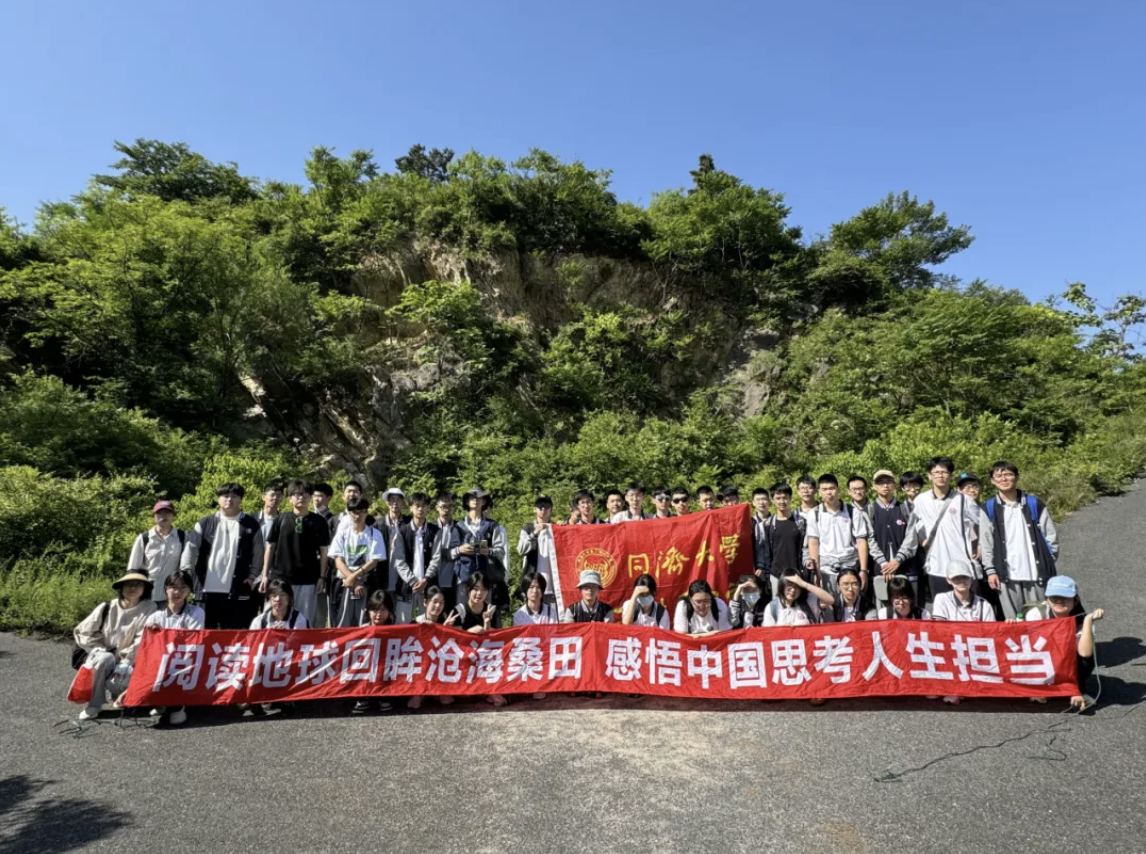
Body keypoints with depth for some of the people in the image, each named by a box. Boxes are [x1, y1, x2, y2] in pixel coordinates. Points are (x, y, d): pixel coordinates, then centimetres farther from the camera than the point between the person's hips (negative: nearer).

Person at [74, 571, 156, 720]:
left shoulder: (149, 608, -10)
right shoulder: (107, 608, -5)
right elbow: (81, 632, 1)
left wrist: (125, 663, -23)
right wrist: (101, 650, -11)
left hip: (127, 662, -1)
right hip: (101, 660, 1)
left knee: (116, 683, -31)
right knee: (104, 658, -33)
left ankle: (122, 692, 9)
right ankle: (94, 705, -14)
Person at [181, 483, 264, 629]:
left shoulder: (251, 525, 4)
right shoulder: (205, 523, 9)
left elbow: (258, 553, 4)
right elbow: (190, 548, 3)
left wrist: (252, 577, -5)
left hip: (237, 591, -1)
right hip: (207, 589, 1)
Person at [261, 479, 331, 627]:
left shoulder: (319, 521, 2)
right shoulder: (281, 519, 3)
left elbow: (323, 551, 6)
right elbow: (270, 547, 8)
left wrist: (322, 577, 1)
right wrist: (265, 575, 4)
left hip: (308, 580, 0)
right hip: (280, 577, 0)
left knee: (305, 621, 3)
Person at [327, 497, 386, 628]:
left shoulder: (374, 534, 2)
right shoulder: (342, 533, 6)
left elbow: (374, 561, -3)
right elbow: (338, 560, 0)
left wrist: (353, 577, -12)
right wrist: (353, 583, -10)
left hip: (365, 585, -1)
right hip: (343, 584, 1)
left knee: (363, 624, -5)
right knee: (341, 623, 0)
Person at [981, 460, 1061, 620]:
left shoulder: (1034, 503, 5)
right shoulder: (989, 509, 4)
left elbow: (1051, 535, 6)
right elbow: (986, 542, 3)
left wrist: (1048, 563, 1)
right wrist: (990, 570, -3)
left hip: (1037, 573, 0)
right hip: (1006, 575, 0)